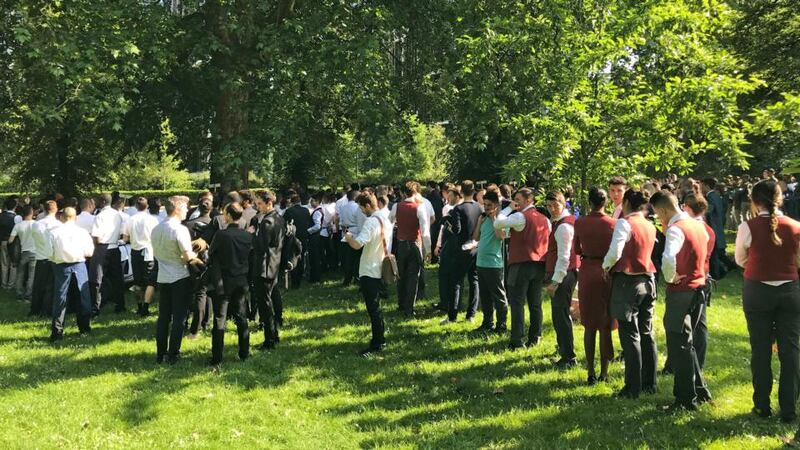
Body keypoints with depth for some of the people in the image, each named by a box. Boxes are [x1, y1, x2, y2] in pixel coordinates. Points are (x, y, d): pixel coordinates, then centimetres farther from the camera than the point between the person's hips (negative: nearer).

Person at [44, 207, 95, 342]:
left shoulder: (54, 232, -3)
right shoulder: (82, 232, -2)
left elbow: (49, 254, -3)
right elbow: (89, 252, -1)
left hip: (62, 266, 0)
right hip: (79, 265, 0)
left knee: (60, 298, 5)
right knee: (84, 295, 12)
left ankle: (57, 332, 4)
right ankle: (84, 327, 19)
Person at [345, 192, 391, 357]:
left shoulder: (370, 222, -20)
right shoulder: (385, 220, 8)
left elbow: (357, 244, -29)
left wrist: (348, 236, -9)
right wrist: (356, 237, 17)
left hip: (369, 272, -9)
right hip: (380, 269, 9)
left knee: (373, 309, -2)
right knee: (375, 307, 18)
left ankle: (376, 345, 3)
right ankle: (380, 339, 27)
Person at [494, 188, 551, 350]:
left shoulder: (520, 216, -11)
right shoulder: (544, 219, 12)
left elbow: (498, 224, -14)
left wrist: (508, 208, -3)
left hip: (521, 264, -7)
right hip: (539, 264, 7)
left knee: (517, 302, -3)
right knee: (535, 303, 11)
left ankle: (516, 341, -5)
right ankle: (535, 338, 15)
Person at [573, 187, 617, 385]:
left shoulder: (580, 223, -4)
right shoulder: (613, 224, -9)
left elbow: (577, 250, 6)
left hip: (587, 273, 1)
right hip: (607, 273, -1)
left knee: (589, 326, 10)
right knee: (605, 326, 8)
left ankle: (591, 373, 10)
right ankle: (604, 372, 10)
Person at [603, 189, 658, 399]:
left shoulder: (624, 223, -13)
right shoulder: (650, 226, 9)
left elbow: (615, 252, -23)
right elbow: (644, 251, 13)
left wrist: (606, 266, -4)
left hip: (627, 281, -7)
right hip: (647, 280, 7)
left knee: (630, 335, -4)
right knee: (647, 333, 13)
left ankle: (633, 387, -2)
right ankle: (649, 383, 20)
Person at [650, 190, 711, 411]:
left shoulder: (675, 229, -19)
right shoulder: (698, 225, 9)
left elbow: (668, 260, -35)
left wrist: (670, 278, -18)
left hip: (681, 291, -9)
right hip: (699, 287, 9)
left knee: (678, 345, 0)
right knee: (686, 343, 20)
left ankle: (686, 399, 6)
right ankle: (700, 391, 26)